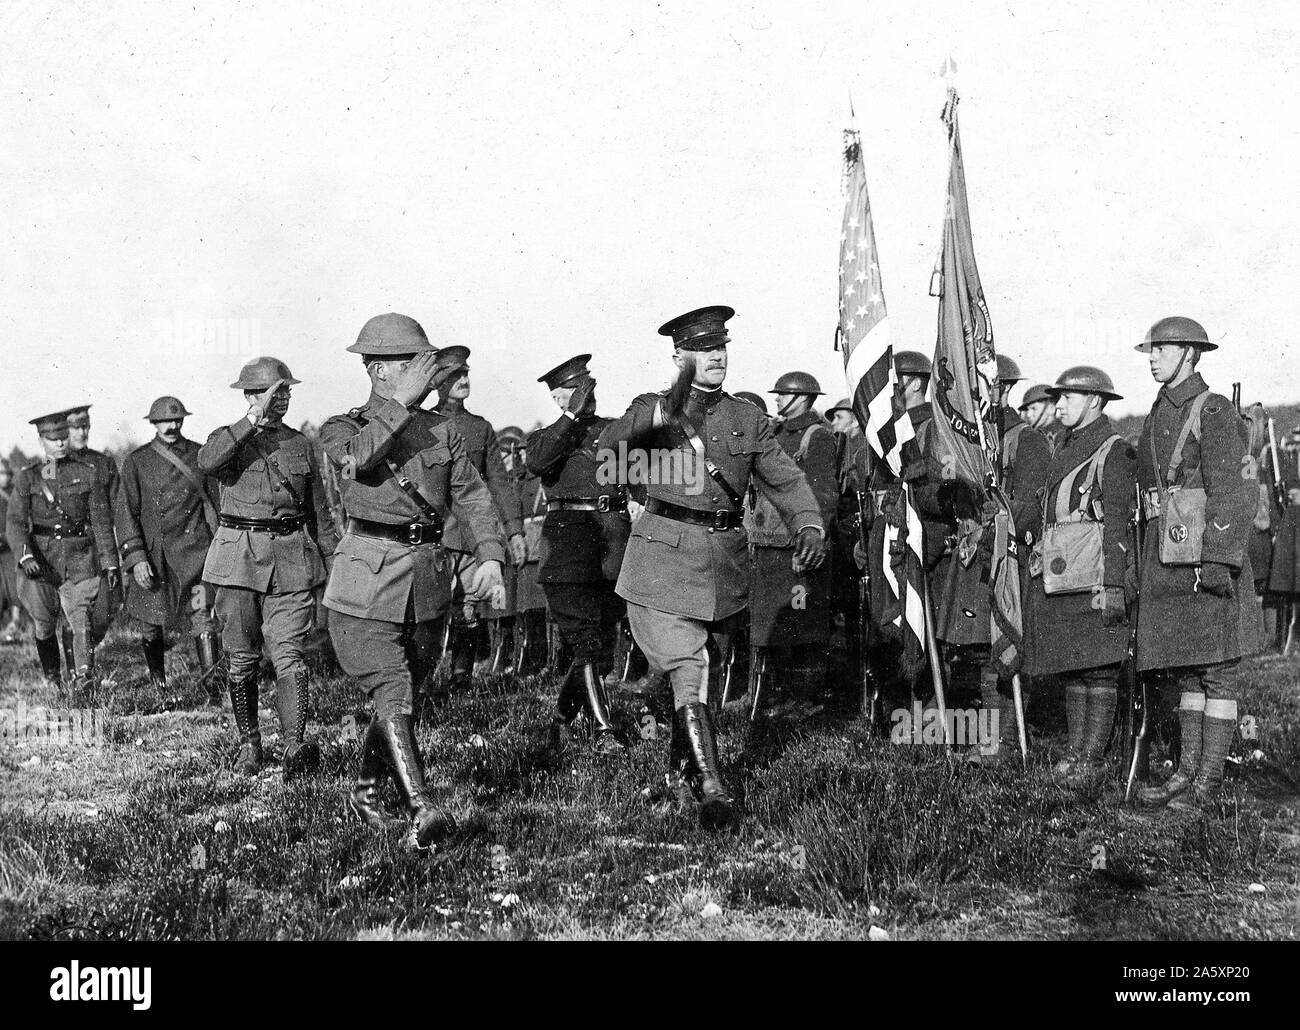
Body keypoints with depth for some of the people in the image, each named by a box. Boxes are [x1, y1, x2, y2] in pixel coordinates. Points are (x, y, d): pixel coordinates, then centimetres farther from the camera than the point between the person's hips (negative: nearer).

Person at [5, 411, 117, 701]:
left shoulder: (87, 473, 3)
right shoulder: (27, 477, 3)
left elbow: (102, 522, 4)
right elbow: (15, 522, -3)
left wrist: (110, 563, 1)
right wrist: (25, 555, -20)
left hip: (80, 560, -1)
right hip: (41, 560, 1)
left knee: (81, 623, -13)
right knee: (44, 627, 12)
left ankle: (83, 686, -17)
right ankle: (52, 682, 33)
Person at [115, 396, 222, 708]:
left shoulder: (200, 456, 6)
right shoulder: (137, 461, 2)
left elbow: (214, 503, 14)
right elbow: (126, 513, -1)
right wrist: (136, 558, -10)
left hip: (195, 548, 0)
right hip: (153, 554, 1)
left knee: (201, 614, -15)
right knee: (152, 626, 9)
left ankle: (213, 683, -18)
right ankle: (160, 684, 28)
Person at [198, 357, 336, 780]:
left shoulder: (300, 444, 13)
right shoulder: (230, 438, 5)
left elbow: (319, 510, 18)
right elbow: (207, 462, -21)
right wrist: (253, 420, -23)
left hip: (291, 558, 1)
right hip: (239, 557, -1)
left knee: (289, 655, -11)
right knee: (242, 660, 6)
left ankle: (295, 746, -20)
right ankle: (248, 745, 20)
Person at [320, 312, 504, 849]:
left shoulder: (441, 429, 11)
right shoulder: (343, 427, 3)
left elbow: (471, 497, 3)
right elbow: (357, 458, -22)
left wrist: (491, 555, -11)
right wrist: (401, 402, -22)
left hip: (428, 576, 4)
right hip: (368, 578, -4)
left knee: (399, 695, 14)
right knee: (392, 695, -14)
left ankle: (365, 791, 34)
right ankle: (422, 809, -21)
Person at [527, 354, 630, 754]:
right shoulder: (547, 436, 10)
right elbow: (537, 462, -15)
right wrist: (572, 414, -17)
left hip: (614, 530, 4)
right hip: (569, 531, -4)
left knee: (603, 642, 7)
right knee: (587, 641, -11)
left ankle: (562, 717, 25)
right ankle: (602, 729, -9)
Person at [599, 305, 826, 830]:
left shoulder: (748, 418, 11)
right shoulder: (652, 409, 1)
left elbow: (786, 479, 6)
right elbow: (610, 443, -18)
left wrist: (809, 527, -13)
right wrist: (663, 414, -35)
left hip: (724, 559, 4)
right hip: (665, 555, -4)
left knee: (691, 665, 17)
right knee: (689, 669, -13)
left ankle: (681, 764, 39)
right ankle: (713, 788, -12)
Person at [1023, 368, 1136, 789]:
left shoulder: (1115, 452, -7)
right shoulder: (1064, 450, 19)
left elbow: (1118, 525, -13)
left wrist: (1113, 586, -18)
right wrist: (1039, 554, 22)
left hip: (1093, 580, -8)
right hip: (1055, 578, 8)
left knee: (1098, 672, -4)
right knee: (1072, 672, 11)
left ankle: (1092, 762, -1)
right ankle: (1075, 752, 18)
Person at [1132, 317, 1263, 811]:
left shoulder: (1214, 411, -7)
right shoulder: (1159, 414, 17)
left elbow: (1229, 493, -14)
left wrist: (1217, 560, -21)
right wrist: (1148, 562, 19)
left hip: (1206, 552, -8)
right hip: (1167, 556, 8)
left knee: (1216, 668, -2)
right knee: (1185, 669, 11)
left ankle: (1209, 780, 2)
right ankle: (1187, 770, 16)